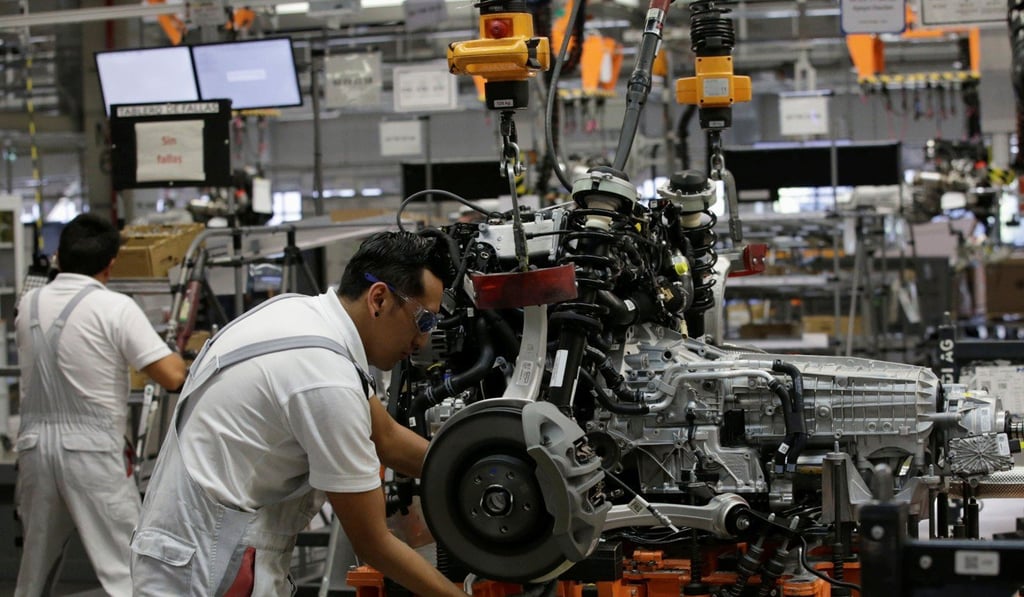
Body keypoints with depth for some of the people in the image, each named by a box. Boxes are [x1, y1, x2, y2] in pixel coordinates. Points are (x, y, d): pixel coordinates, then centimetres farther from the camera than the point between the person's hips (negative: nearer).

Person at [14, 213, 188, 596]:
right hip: (91, 446, -6)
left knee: (36, 562, 17)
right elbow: (172, 377, -12)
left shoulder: (28, 305, 8)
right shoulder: (115, 308, -9)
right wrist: (179, 359, 9)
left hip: (35, 442, 6)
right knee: (124, 564, -4)